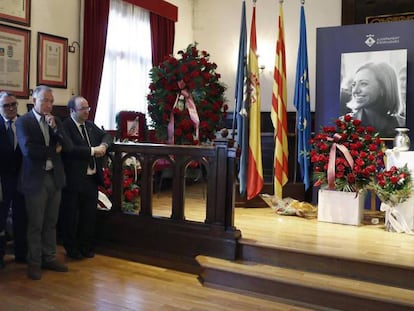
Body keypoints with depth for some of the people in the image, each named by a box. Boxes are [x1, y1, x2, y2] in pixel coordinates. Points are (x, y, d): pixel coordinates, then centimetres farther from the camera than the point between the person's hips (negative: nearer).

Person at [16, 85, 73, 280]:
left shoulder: (56, 121, 9)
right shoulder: (23, 121, -6)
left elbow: (68, 147, 0)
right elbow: (28, 149, -19)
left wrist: (55, 127, -12)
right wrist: (54, 150, -10)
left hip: (55, 177, 5)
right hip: (36, 179, -5)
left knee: (51, 223, 13)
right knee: (35, 225, 5)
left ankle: (49, 258, 26)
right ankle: (34, 263, 18)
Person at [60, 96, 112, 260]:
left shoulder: (90, 125, 11)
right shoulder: (65, 126, -13)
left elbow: (106, 135, 19)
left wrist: (104, 145, -3)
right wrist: (93, 150, -20)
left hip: (92, 178, 7)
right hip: (74, 180, -7)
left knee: (89, 215, 16)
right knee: (70, 216, 9)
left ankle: (86, 247, 32)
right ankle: (71, 249, 26)